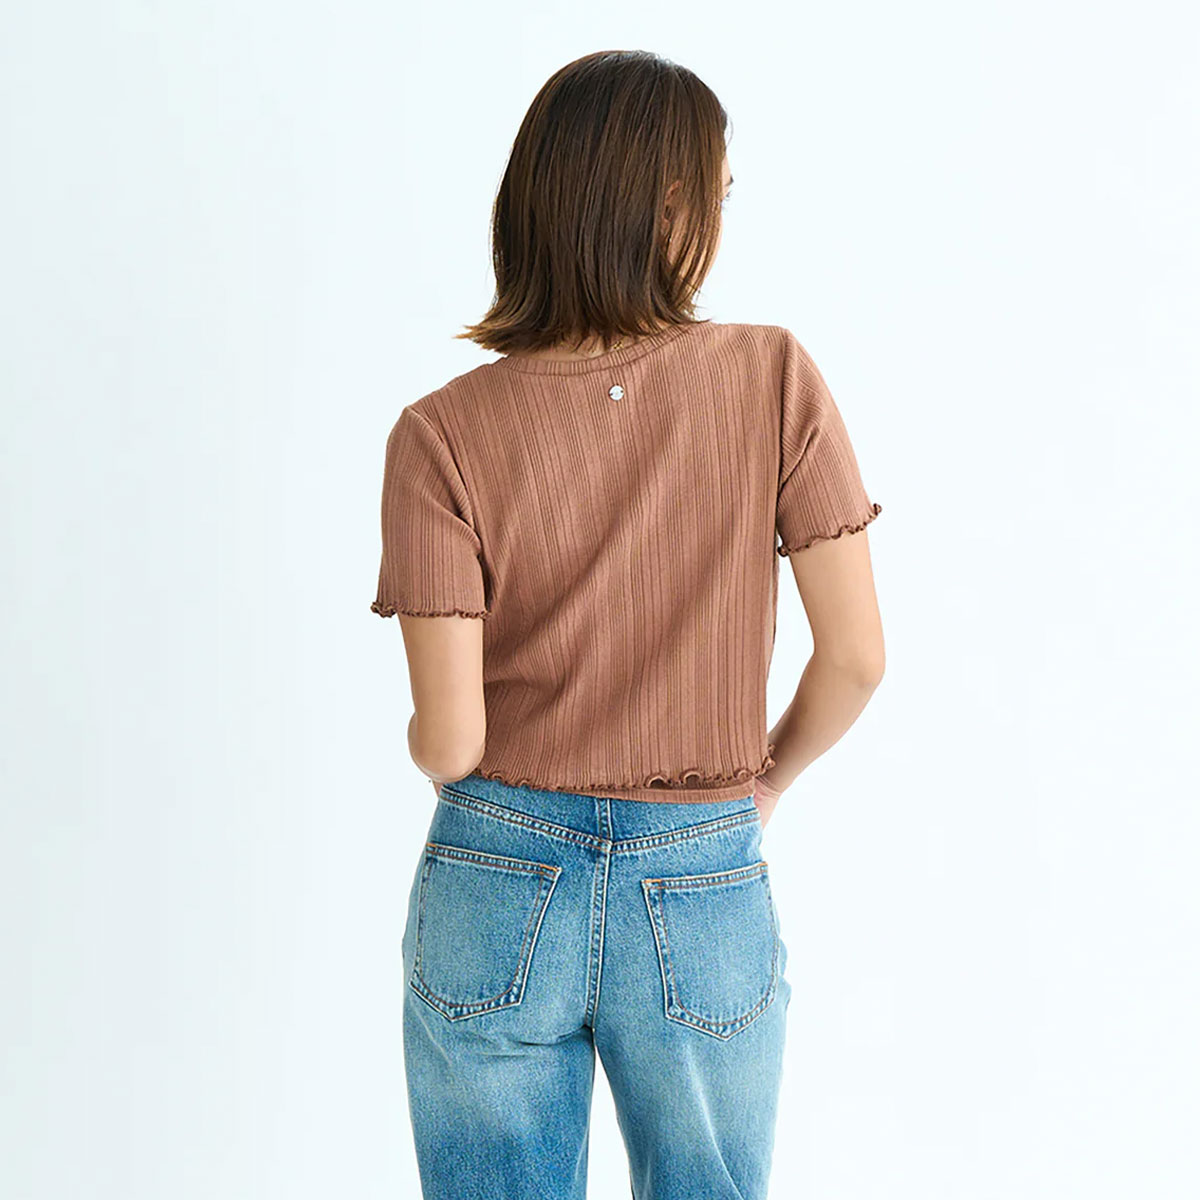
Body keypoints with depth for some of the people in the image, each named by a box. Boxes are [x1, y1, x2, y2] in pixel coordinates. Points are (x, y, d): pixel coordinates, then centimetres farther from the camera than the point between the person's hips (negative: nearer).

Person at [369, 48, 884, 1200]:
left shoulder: (442, 436, -12)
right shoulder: (774, 381, -10)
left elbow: (447, 741, -14)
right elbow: (855, 658, -7)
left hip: (495, 893, 0)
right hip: (705, 901, 1)